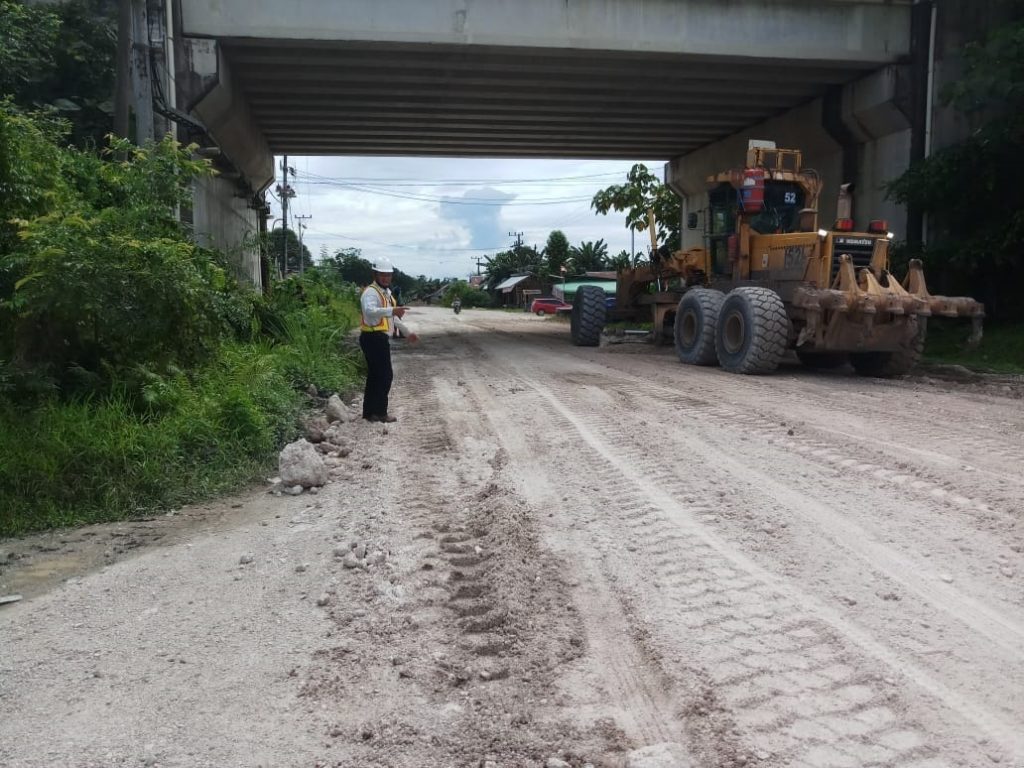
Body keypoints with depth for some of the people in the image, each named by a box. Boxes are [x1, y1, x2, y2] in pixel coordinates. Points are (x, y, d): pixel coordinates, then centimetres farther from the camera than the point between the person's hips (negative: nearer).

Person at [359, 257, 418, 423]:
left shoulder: (386, 292, 19)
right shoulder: (371, 292, -13)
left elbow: (392, 317, 31)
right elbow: (369, 311, -35)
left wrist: (408, 331, 31)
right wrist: (392, 310, -48)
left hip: (380, 338, 10)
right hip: (374, 338, -10)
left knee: (375, 376, 12)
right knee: (385, 375, -8)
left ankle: (370, 412, 18)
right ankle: (379, 412, -2)